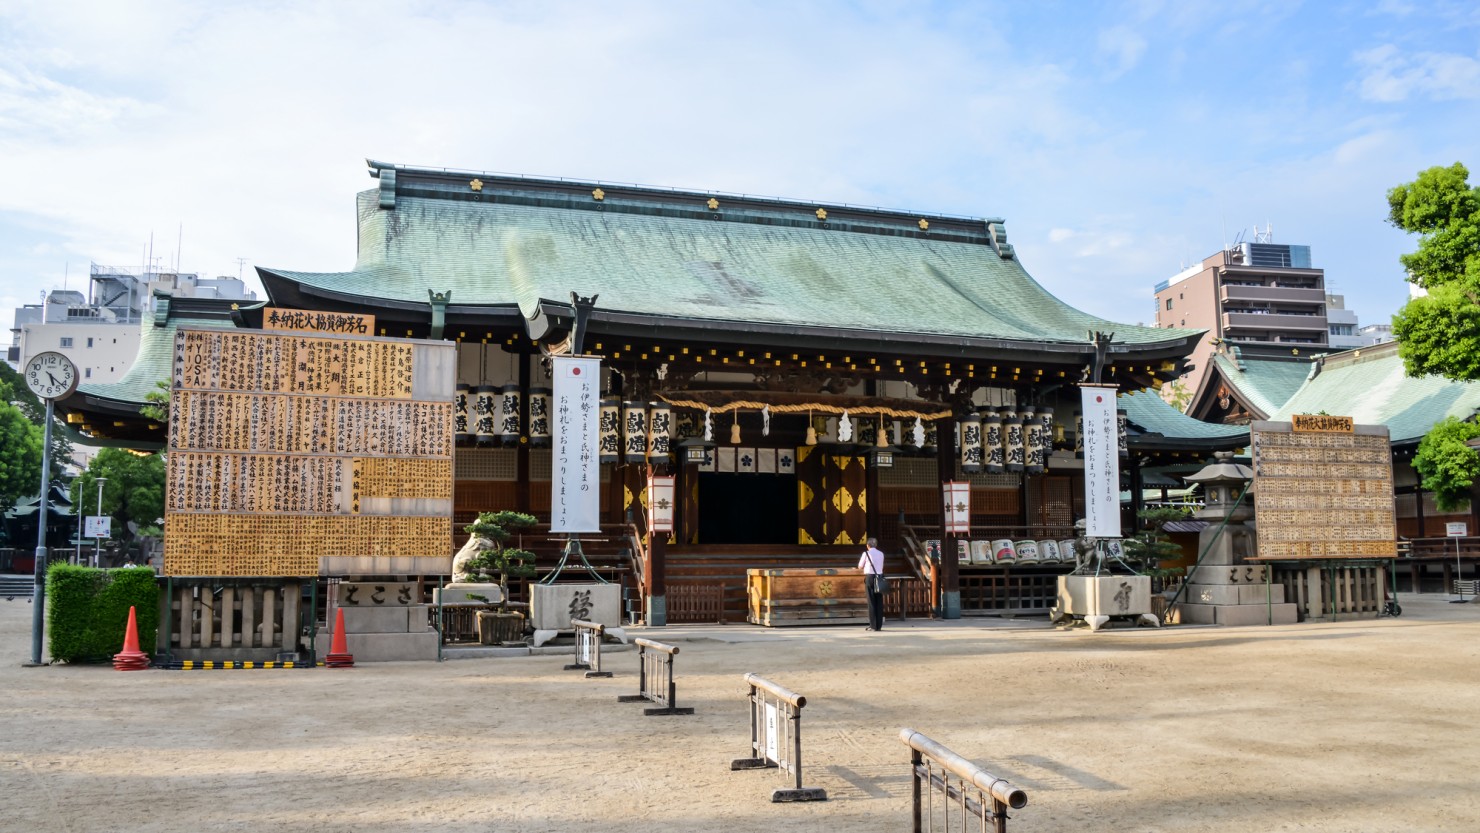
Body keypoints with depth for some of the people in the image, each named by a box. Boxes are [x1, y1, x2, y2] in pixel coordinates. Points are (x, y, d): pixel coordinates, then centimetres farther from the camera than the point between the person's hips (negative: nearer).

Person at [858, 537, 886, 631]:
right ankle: (879, 625, 6)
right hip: (879, 578, 4)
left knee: (871, 602, -3)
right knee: (879, 602, 6)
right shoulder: (881, 554, 9)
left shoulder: (866, 553, -4)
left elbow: (860, 567, 4)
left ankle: (873, 625, -5)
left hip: (869, 577, -4)